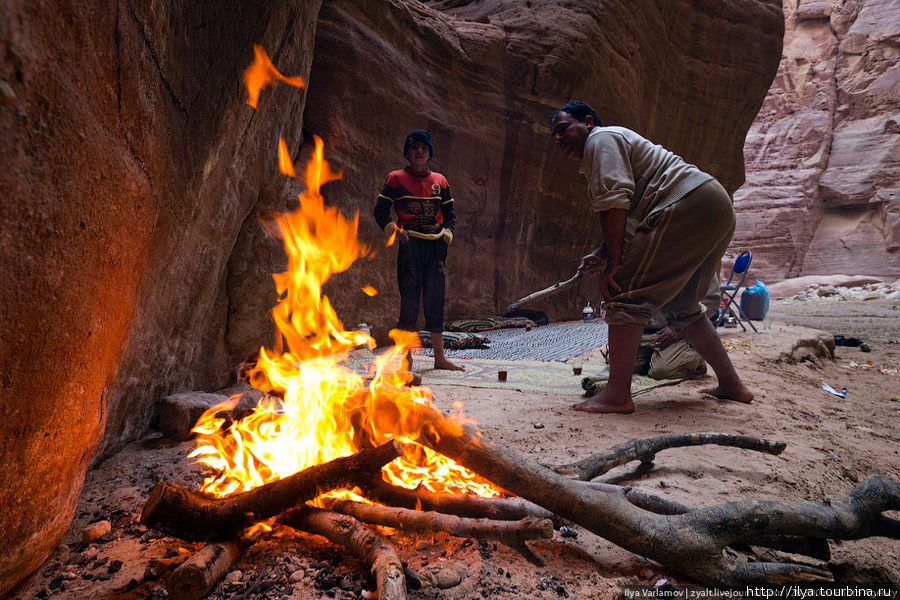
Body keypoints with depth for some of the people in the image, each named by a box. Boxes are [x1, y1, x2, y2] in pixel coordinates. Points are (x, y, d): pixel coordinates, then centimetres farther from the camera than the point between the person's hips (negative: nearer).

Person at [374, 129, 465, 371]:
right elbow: (380, 211, 4)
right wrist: (394, 229, -11)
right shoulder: (396, 178, 4)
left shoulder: (439, 180, 14)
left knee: (436, 299, 6)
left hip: (436, 246, 4)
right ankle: (406, 358, 3)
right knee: (409, 299, -6)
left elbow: (450, 213, 19)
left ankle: (440, 357, 15)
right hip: (410, 244, -4)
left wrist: (447, 233, 3)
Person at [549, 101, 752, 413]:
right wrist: (602, 254, 13)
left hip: (688, 204, -11)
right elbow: (629, 219, 26)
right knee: (682, 307, 20)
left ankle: (617, 394, -15)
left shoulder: (600, 139, -1)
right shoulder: (619, 141, 30)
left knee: (625, 292, -13)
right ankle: (731, 384, 26)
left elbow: (615, 202, -17)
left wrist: (612, 265, -16)